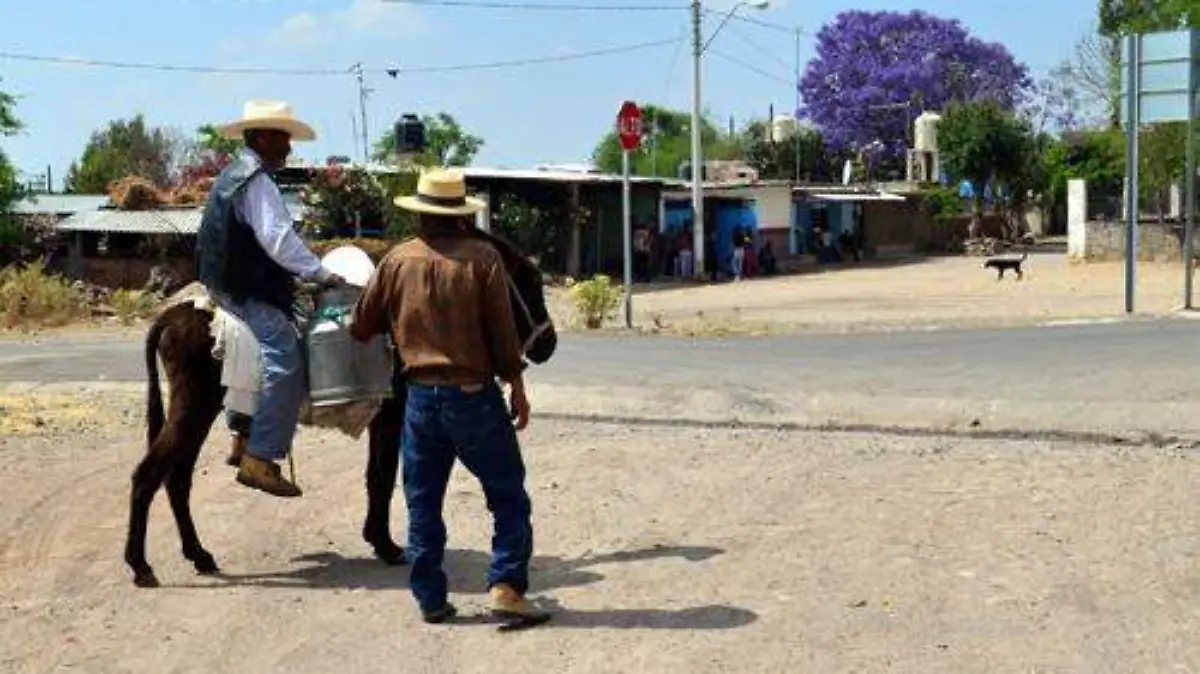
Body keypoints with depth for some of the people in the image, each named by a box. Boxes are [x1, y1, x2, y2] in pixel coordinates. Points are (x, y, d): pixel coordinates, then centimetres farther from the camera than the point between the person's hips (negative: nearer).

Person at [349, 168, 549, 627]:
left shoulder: (397, 260, 2)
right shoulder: (482, 257, -6)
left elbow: (360, 327, 9)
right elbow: (503, 331, -7)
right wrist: (517, 387, 1)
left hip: (421, 396, 3)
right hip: (475, 395, -3)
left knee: (423, 503, 13)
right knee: (509, 497, 7)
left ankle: (430, 599, 16)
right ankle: (506, 586, -3)